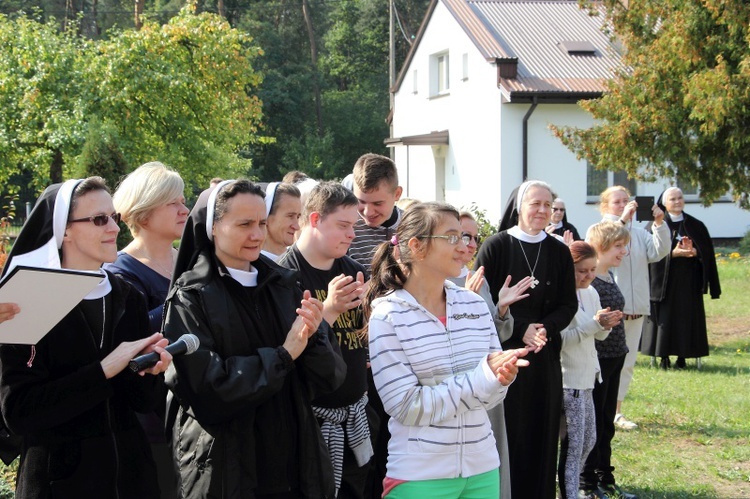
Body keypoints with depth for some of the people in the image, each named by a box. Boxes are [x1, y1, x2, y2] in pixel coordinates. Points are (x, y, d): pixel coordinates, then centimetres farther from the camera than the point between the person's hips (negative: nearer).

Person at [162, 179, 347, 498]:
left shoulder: (284, 284, 6)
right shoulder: (190, 297, -7)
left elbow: (331, 378, 1)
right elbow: (206, 386, -18)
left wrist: (313, 339, -18)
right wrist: (282, 355, -16)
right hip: (225, 473, -4)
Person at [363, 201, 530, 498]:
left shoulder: (475, 306, 3)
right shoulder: (387, 315, -10)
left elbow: (489, 396, 9)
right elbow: (407, 407, -16)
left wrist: (502, 378, -14)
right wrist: (485, 377, -18)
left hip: (483, 468, 5)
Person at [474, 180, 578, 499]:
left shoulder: (559, 252, 7)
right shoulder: (495, 247, -4)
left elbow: (569, 304, 7)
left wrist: (546, 328, -12)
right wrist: (520, 329, -16)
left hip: (545, 356, 4)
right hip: (502, 353, -3)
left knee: (541, 433, 5)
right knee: (506, 433, -3)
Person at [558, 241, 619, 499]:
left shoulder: (591, 293, 8)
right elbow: (559, 339, -24)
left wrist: (605, 325, -7)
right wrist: (594, 324, -27)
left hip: (587, 377, 9)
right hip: (567, 380, -9)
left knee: (589, 440, 17)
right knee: (573, 444, -6)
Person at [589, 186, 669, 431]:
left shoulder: (639, 233, 11)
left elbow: (658, 252, -3)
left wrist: (659, 224, -15)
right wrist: (623, 220, -26)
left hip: (635, 308, 5)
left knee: (627, 362, 10)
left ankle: (616, 410, 19)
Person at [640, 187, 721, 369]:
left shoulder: (696, 226, 8)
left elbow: (707, 252, 5)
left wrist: (694, 252, -15)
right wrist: (672, 253, -20)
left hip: (688, 281, 2)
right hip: (664, 280, -2)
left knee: (686, 318, 1)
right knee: (665, 317, -3)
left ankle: (682, 356, 8)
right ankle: (664, 357, 3)